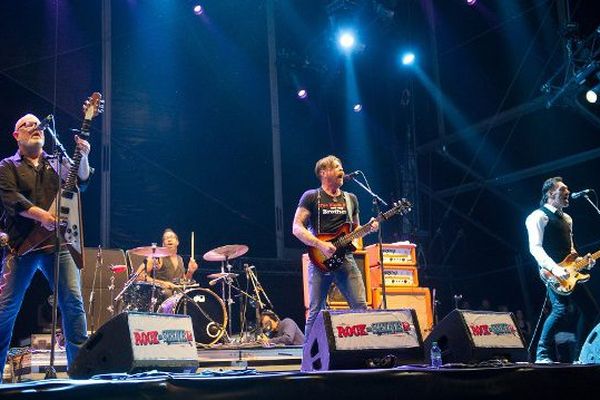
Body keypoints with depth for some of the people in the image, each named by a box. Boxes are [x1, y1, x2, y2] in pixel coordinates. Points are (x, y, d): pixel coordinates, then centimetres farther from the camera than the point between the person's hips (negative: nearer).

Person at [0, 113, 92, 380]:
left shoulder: (57, 163, 21)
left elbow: (81, 181, 7)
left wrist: (83, 157, -11)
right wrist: (41, 215, -21)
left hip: (58, 243, 2)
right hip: (22, 244, -2)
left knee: (73, 302, -6)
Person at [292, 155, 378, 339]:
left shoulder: (350, 199, 18)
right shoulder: (311, 197, 3)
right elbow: (297, 228, -4)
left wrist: (369, 228, 3)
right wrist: (321, 245, -16)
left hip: (345, 258, 4)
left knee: (360, 306, -6)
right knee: (316, 311, -3)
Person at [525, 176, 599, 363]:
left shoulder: (567, 219, 24)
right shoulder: (539, 216, -4)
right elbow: (535, 247, -14)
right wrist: (554, 268, -25)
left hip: (569, 273, 9)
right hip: (552, 273, -9)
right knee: (560, 310, -25)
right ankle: (543, 355, -16)